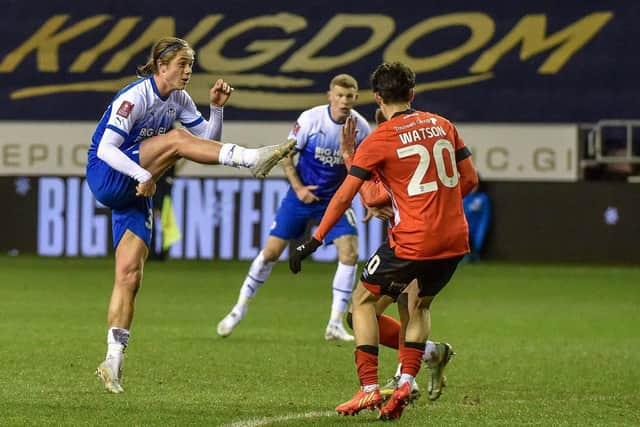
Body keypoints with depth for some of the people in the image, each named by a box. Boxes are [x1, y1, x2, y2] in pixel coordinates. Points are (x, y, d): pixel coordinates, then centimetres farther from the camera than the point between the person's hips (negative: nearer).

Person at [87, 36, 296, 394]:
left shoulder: (179, 100, 7)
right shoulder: (135, 97, -16)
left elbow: (209, 139, 9)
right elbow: (105, 149, -22)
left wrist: (217, 108, -7)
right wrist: (143, 175, -31)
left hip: (135, 193, 7)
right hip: (106, 178, -7)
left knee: (130, 275, -2)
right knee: (176, 140, -26)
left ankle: (113, 361, -3)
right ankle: (251, 159, -35)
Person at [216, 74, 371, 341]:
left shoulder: (361, 127, -10)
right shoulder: (310, 119, -15)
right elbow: (287, 154, -6)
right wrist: (298, 188, -13)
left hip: (335, 199, 1)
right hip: (302, 195, -1)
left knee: (350, 253, -14)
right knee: (271, 251, -2)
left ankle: (335, 324, -4)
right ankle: (240, 308, 16)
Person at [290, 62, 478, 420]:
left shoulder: (379, 140, -5)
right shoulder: (442, 125, 9)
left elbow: (344, 197, -5)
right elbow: (470, 179, 13)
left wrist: (313, 242, 1)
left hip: (412, 242, -5)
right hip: (455, 239, 5)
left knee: (364, 299, 13)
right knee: (418, 305, 25)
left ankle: (369, 389, 3)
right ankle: (406, 383, 9)